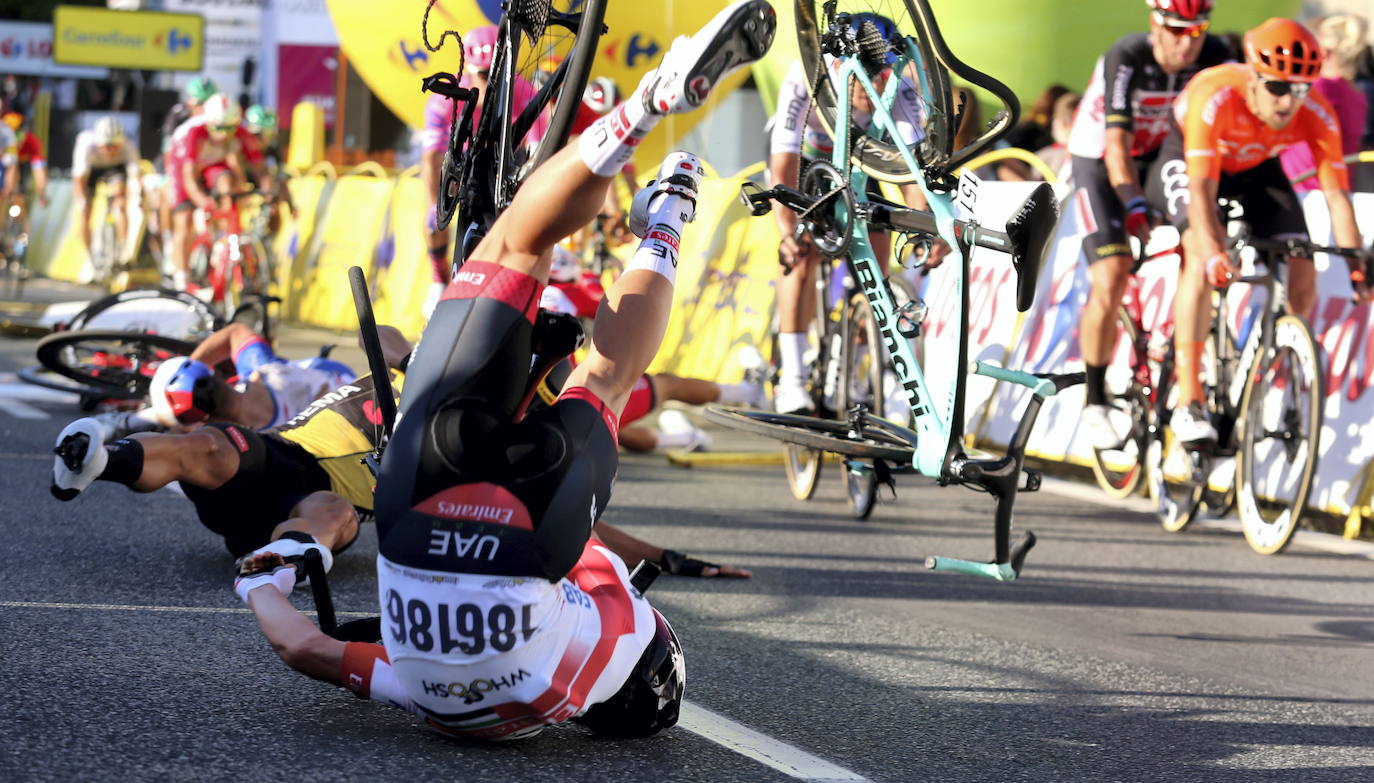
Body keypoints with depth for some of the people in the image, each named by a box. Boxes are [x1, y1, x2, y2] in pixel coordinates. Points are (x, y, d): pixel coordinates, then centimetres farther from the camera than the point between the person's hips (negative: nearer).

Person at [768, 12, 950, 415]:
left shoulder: (899, 89, -32)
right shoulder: (807, 79, -38)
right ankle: (791, 382, -21)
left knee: (876, 252, -12)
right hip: (802, 157, -3)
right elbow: (783, 166, -42)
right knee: (805, 251, -21)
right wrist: (788, 234, -55)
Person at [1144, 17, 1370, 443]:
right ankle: (1188, 402, -28)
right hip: (1187, 160, -4)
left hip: (1255, 168, 4)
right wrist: (1214, 254, -55)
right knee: (1202, 259, -29)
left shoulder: (1317, 115, -28)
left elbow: (1337, 194, -26)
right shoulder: (1216, 96, -39)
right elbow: (1202, 188, -43)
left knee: (1302, 269, -12)